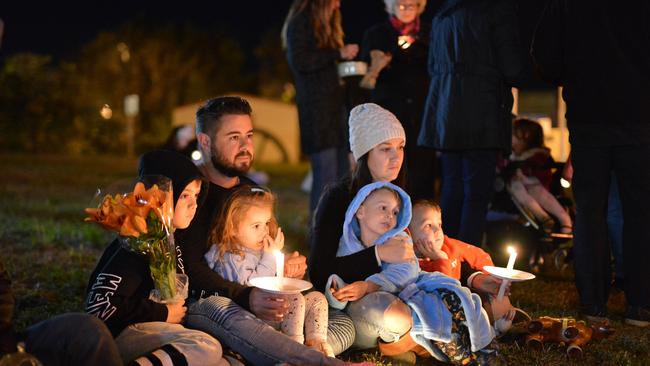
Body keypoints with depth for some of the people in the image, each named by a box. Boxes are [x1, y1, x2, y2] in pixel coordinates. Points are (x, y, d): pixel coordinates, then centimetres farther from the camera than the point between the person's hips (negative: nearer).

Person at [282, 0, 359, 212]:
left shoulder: (325, 27, 22)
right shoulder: (300, 23, -4)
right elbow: (298, 61, -16)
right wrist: (338, 54, -14)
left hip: (335, 104, 9)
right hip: (316, 108, -9)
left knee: (342, 173, 5)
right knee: (325, 172, -10)